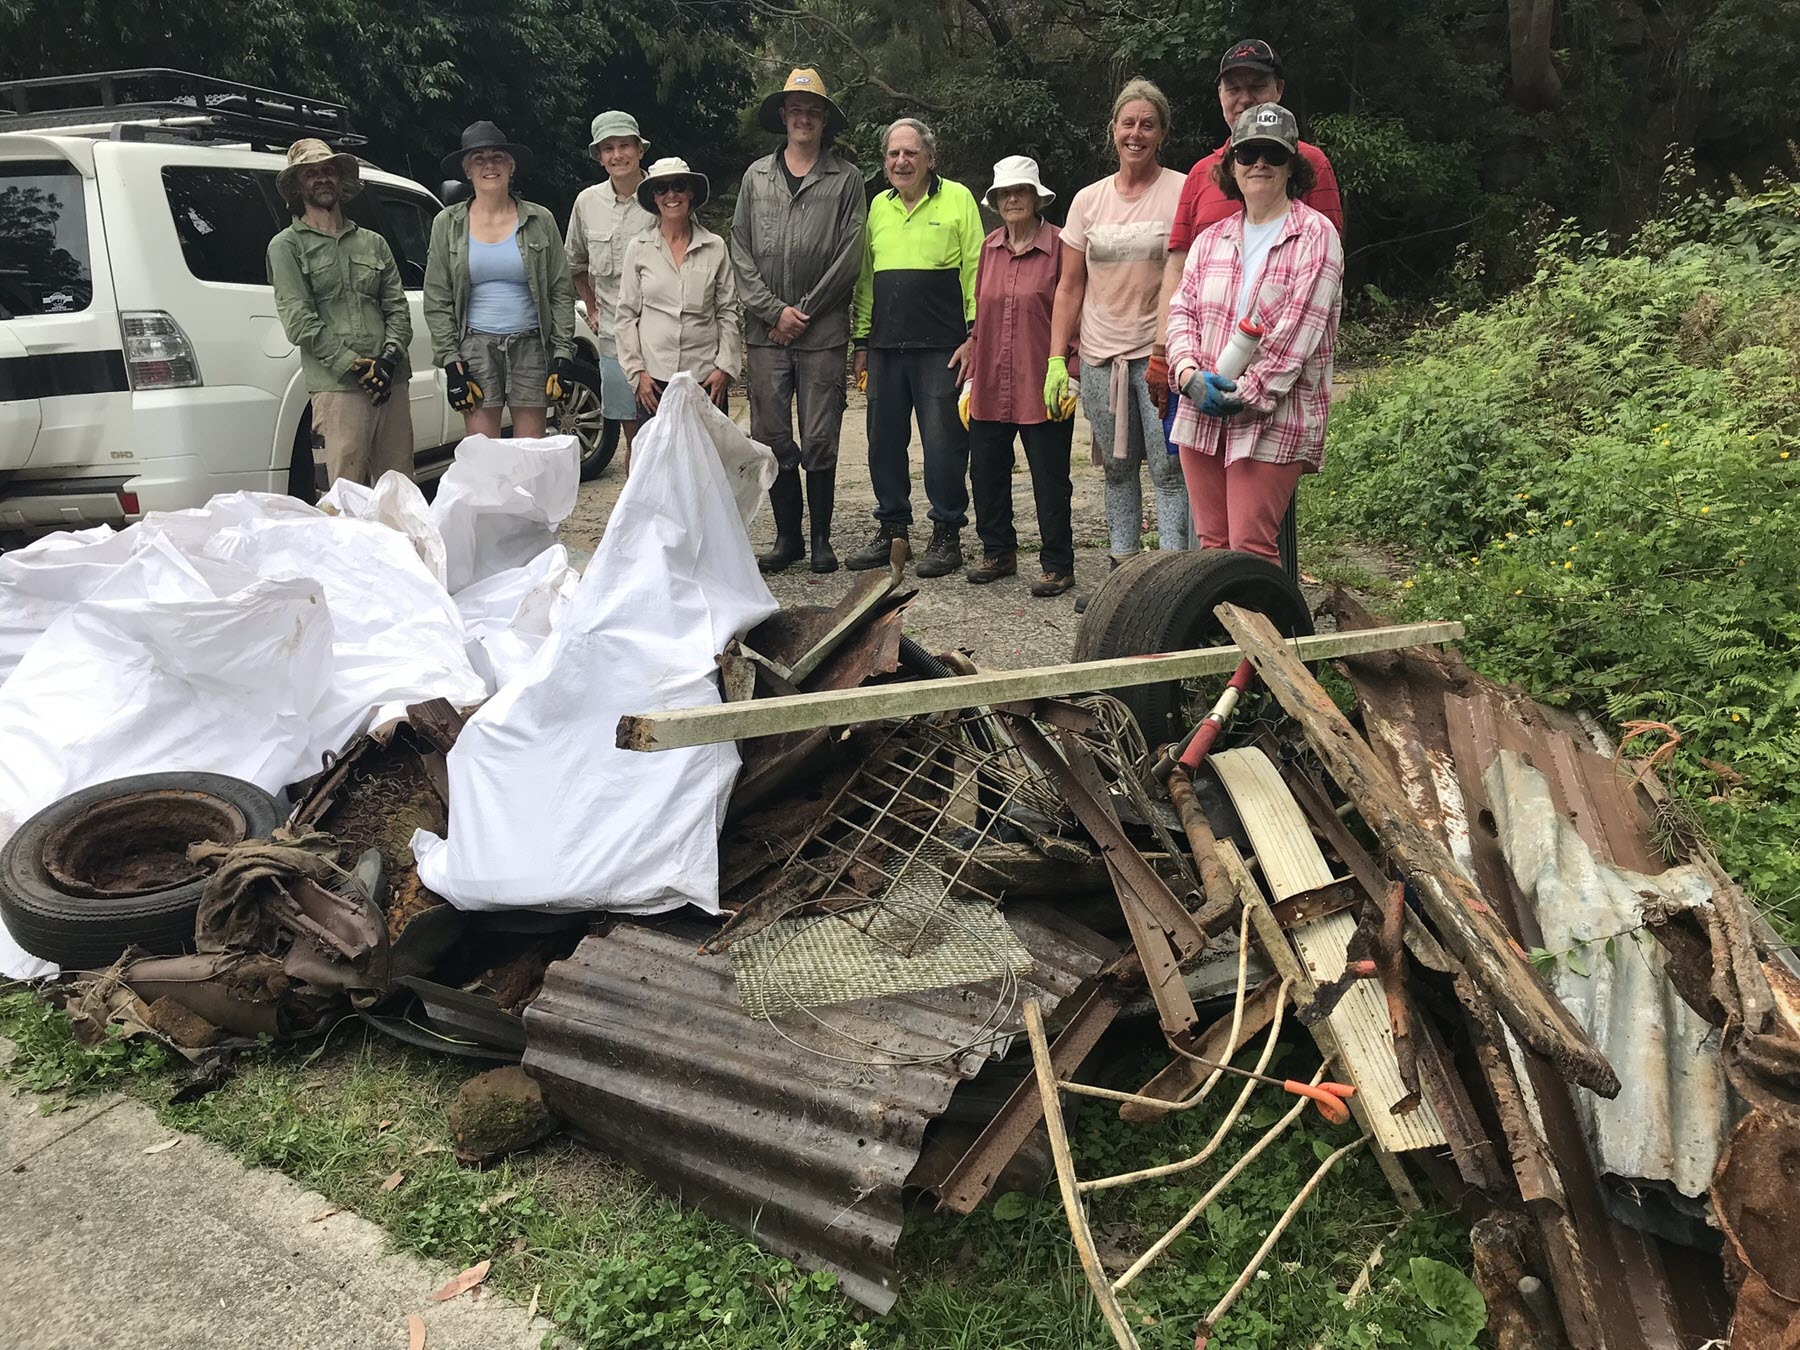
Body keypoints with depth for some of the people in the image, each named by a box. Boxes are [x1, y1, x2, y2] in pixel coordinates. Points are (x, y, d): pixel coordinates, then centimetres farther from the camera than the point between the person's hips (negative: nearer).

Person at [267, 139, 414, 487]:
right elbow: (299, 321, -3)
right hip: (337, 387, -4)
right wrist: (354, 365, -12)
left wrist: (390, 357, -7)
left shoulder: (373, 243, 21)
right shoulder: (287, 246, 8)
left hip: (391, 382, 4)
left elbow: (397, 307, 13)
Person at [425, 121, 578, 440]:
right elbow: (436, 300, 6)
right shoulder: (448, 223, 7)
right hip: (475, 347, 0)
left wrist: (563, 353, -2)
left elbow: (562, 293, 6)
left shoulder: (540, 220, 6)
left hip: (531, 345, 0)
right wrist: (450, 360, -3)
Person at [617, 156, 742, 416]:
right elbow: (627, 315, 6)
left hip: (706, 377, 0)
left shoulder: (716, 248, 5)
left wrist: (725, 367, -1)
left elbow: (729, 312, 7)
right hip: (654, 379, 0)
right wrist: (636, 370, -1)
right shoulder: (638, 249, 5)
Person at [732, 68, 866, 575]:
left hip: (822, 332, -3)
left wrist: (804, 312, -6)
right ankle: (787, 536, 14)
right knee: (771, 438, 4)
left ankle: (821, 538, 10)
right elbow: (741, 249, 8)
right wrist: (774, 310, -5)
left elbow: (850, 255, -2)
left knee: (819, 442, -1)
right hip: (766, 329, 3)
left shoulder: (846, 178, 5)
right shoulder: (757, 175, 13)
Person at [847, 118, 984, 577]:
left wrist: (974, 336, -8)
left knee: (944, 443, -2)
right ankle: (892, 529, 20)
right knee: (884, 441, 8)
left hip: (941, 347, -5)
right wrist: (861, 341, 15)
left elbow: (976, 271, -1)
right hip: (885, 347, 5)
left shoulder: (957, 199, 2)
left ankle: (947, 535, 9)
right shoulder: (878, 206, 17)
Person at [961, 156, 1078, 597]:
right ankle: (998, 552, 27)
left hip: (1042, 389, -6)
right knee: (985, 473, 11)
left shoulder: (1058, 246, -5)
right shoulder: (989, 248, 12)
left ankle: (1057, 564, 14)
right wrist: (971, 379, 13)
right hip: (990, 389, 6)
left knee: (1050, 480, 3)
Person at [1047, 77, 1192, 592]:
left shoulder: (1182, 192, -2)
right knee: (1117, 468, 12)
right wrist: (1056, 359, 3)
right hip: (1099, 355, 4)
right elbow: (1070, 288, 11)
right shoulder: (1088, 200, 10)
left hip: (1160, 354, -4)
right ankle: (1121, 567, 21)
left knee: (1168, 469, -9)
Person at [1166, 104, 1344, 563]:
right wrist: (1190, 375, -11)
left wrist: (1247, 394, -14)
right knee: (1212, 546, 8)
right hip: (1202, 415, 5)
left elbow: (1298, 330, -10)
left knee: (1251, 550, -9)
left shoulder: (1315, 236, -2)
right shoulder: (1211, 239, 15)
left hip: (1274, 420, -5)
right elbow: (1182, 310, 8)